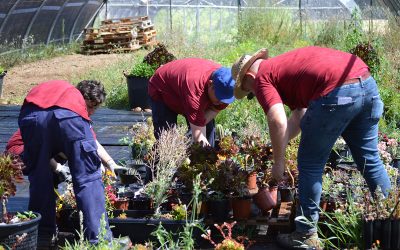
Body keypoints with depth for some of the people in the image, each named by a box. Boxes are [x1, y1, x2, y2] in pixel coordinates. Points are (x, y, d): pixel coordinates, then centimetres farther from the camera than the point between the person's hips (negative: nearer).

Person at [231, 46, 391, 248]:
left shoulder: (261, 77, 8)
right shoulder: (285, 64, 33)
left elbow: (278, 121, -7)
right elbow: (300, 115, 34)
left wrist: (278, 162, 4)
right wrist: (278, 146, 33)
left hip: (337, 93, -8)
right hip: (367, 82, 9)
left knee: (310, 164, 8)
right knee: (370, 160, 21)